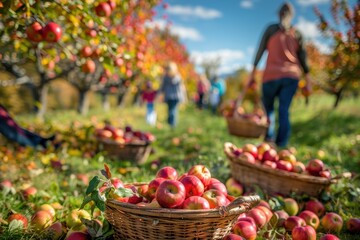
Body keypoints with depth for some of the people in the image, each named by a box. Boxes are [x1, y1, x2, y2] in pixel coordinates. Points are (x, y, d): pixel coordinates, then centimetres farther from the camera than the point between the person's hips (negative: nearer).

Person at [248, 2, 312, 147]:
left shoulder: (271, 29, 4)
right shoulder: (297, 34, 11)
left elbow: (260, 50, -1)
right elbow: (302, 58, 8)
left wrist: (253, 71, 0)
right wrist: (308, 80, 11)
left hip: (271, 75, -2)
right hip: (291, 76, 2)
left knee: (268, 106, 12)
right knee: (284, 110, 0)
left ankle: (269, 135, -7)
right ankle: (281, 145, -7)